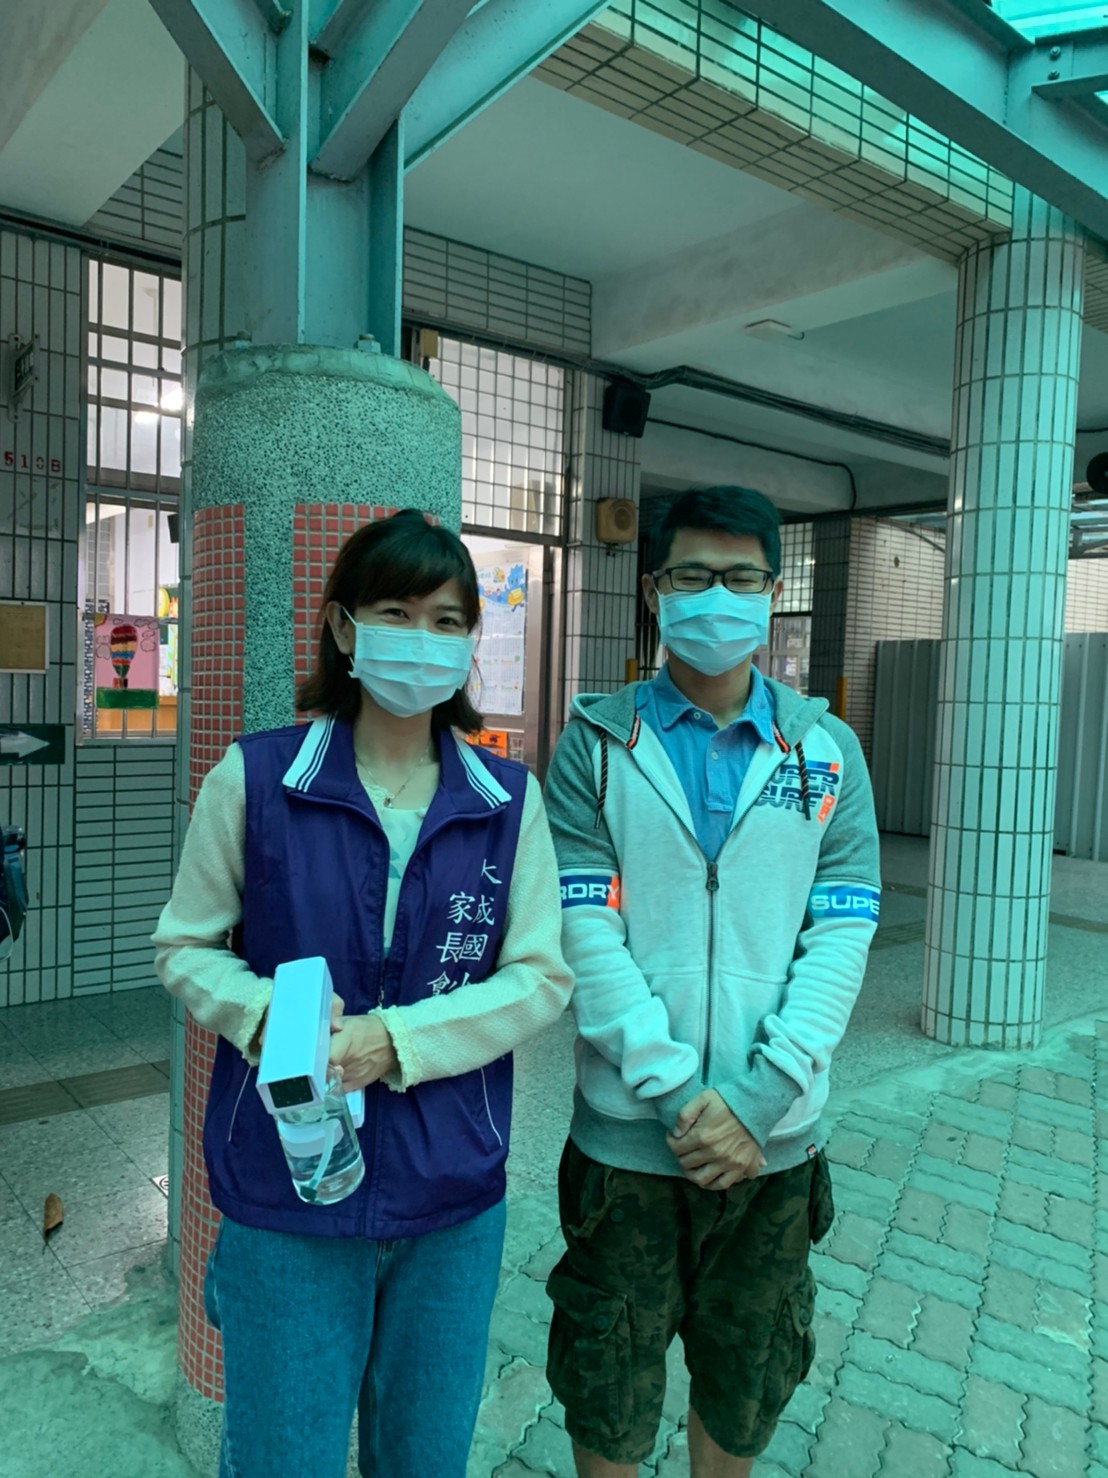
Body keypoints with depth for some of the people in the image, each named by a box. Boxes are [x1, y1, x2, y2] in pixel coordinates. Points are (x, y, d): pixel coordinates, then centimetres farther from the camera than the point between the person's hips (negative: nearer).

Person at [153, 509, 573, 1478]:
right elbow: (186, 946, 1)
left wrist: (395, 1039, -17)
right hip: (284, 1190, -1)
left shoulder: (508, 798, -4)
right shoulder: (255, 777, -8)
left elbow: (543, 977, -4)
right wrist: (266, 1017, -19)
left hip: (454, 1195, 2)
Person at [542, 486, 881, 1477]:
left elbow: (841, 937, -5)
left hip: (775, 1139, 2)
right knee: (608, 1388, 17)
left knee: (748, 1382, 22)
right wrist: (676, 1094, -16)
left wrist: (756, 1097, -14)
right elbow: (585, 931, -11)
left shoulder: (827, 751, 1)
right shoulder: (598, 743, -4)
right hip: (626, 1133, -1)